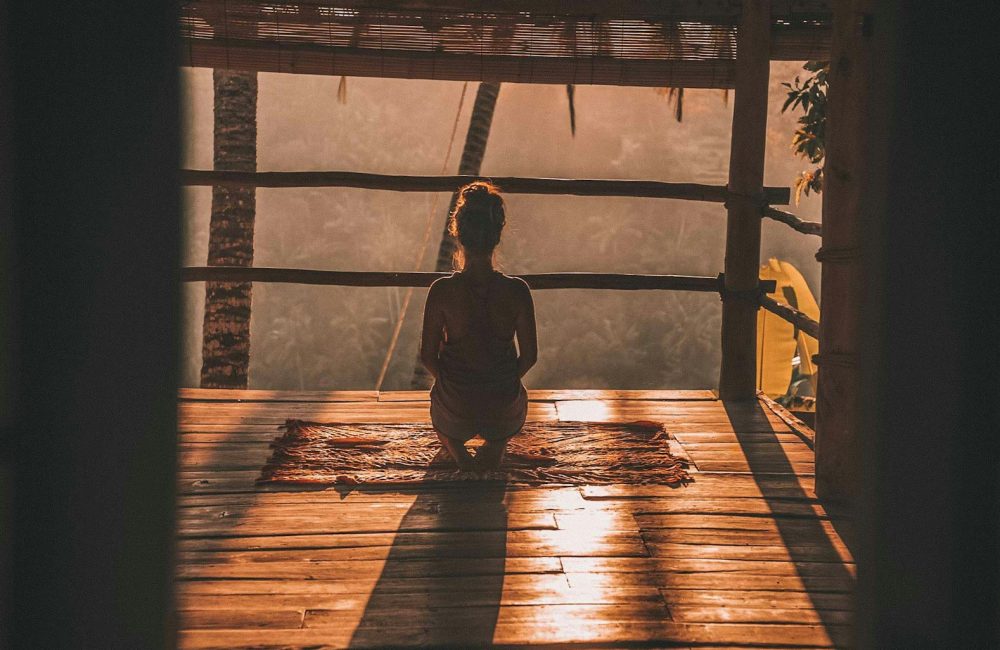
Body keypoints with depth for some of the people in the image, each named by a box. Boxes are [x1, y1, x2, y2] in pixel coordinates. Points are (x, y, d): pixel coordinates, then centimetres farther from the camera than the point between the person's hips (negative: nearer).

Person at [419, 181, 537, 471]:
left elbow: (428, 356, -10)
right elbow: (529, 356, -8)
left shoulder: (442, 291, -21)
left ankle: (456, 449, 11)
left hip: (455, 402, 0)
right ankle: (495, 445, 14)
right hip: (504, 403, 0)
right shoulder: (517, 291, -19)